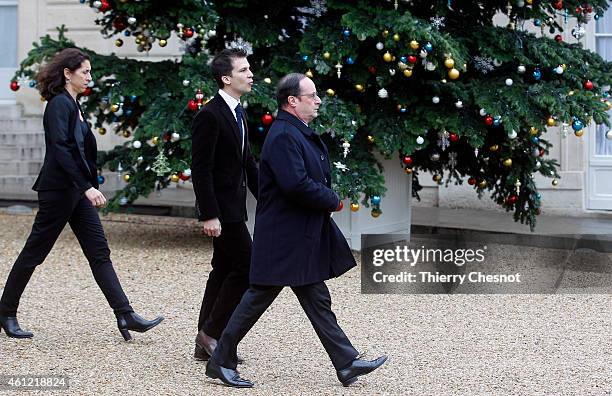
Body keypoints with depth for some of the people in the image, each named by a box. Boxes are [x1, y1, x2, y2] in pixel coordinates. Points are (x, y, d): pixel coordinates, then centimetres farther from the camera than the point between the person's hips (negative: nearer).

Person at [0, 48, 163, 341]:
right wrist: (87, 187, -26)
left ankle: (125, 316, -1)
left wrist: (89, 186, 19)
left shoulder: (72, 105, 14)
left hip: (76, 190, 9)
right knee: (34, 251, 2)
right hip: (58, 190, -9)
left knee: (99, 252, 2)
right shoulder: (59, 104, -14)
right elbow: (61, 150, -23)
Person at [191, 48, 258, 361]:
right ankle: (211, 332, 2)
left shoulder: (237, 113, 13)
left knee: (224, 271, 11)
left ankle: (206, 345, 17)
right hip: (221, 207, -10)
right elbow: (200, 169, -19)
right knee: (246, 268, -9)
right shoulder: (209, 116, -17)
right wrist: (208, 215, -22)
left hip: (233, 206, 10)